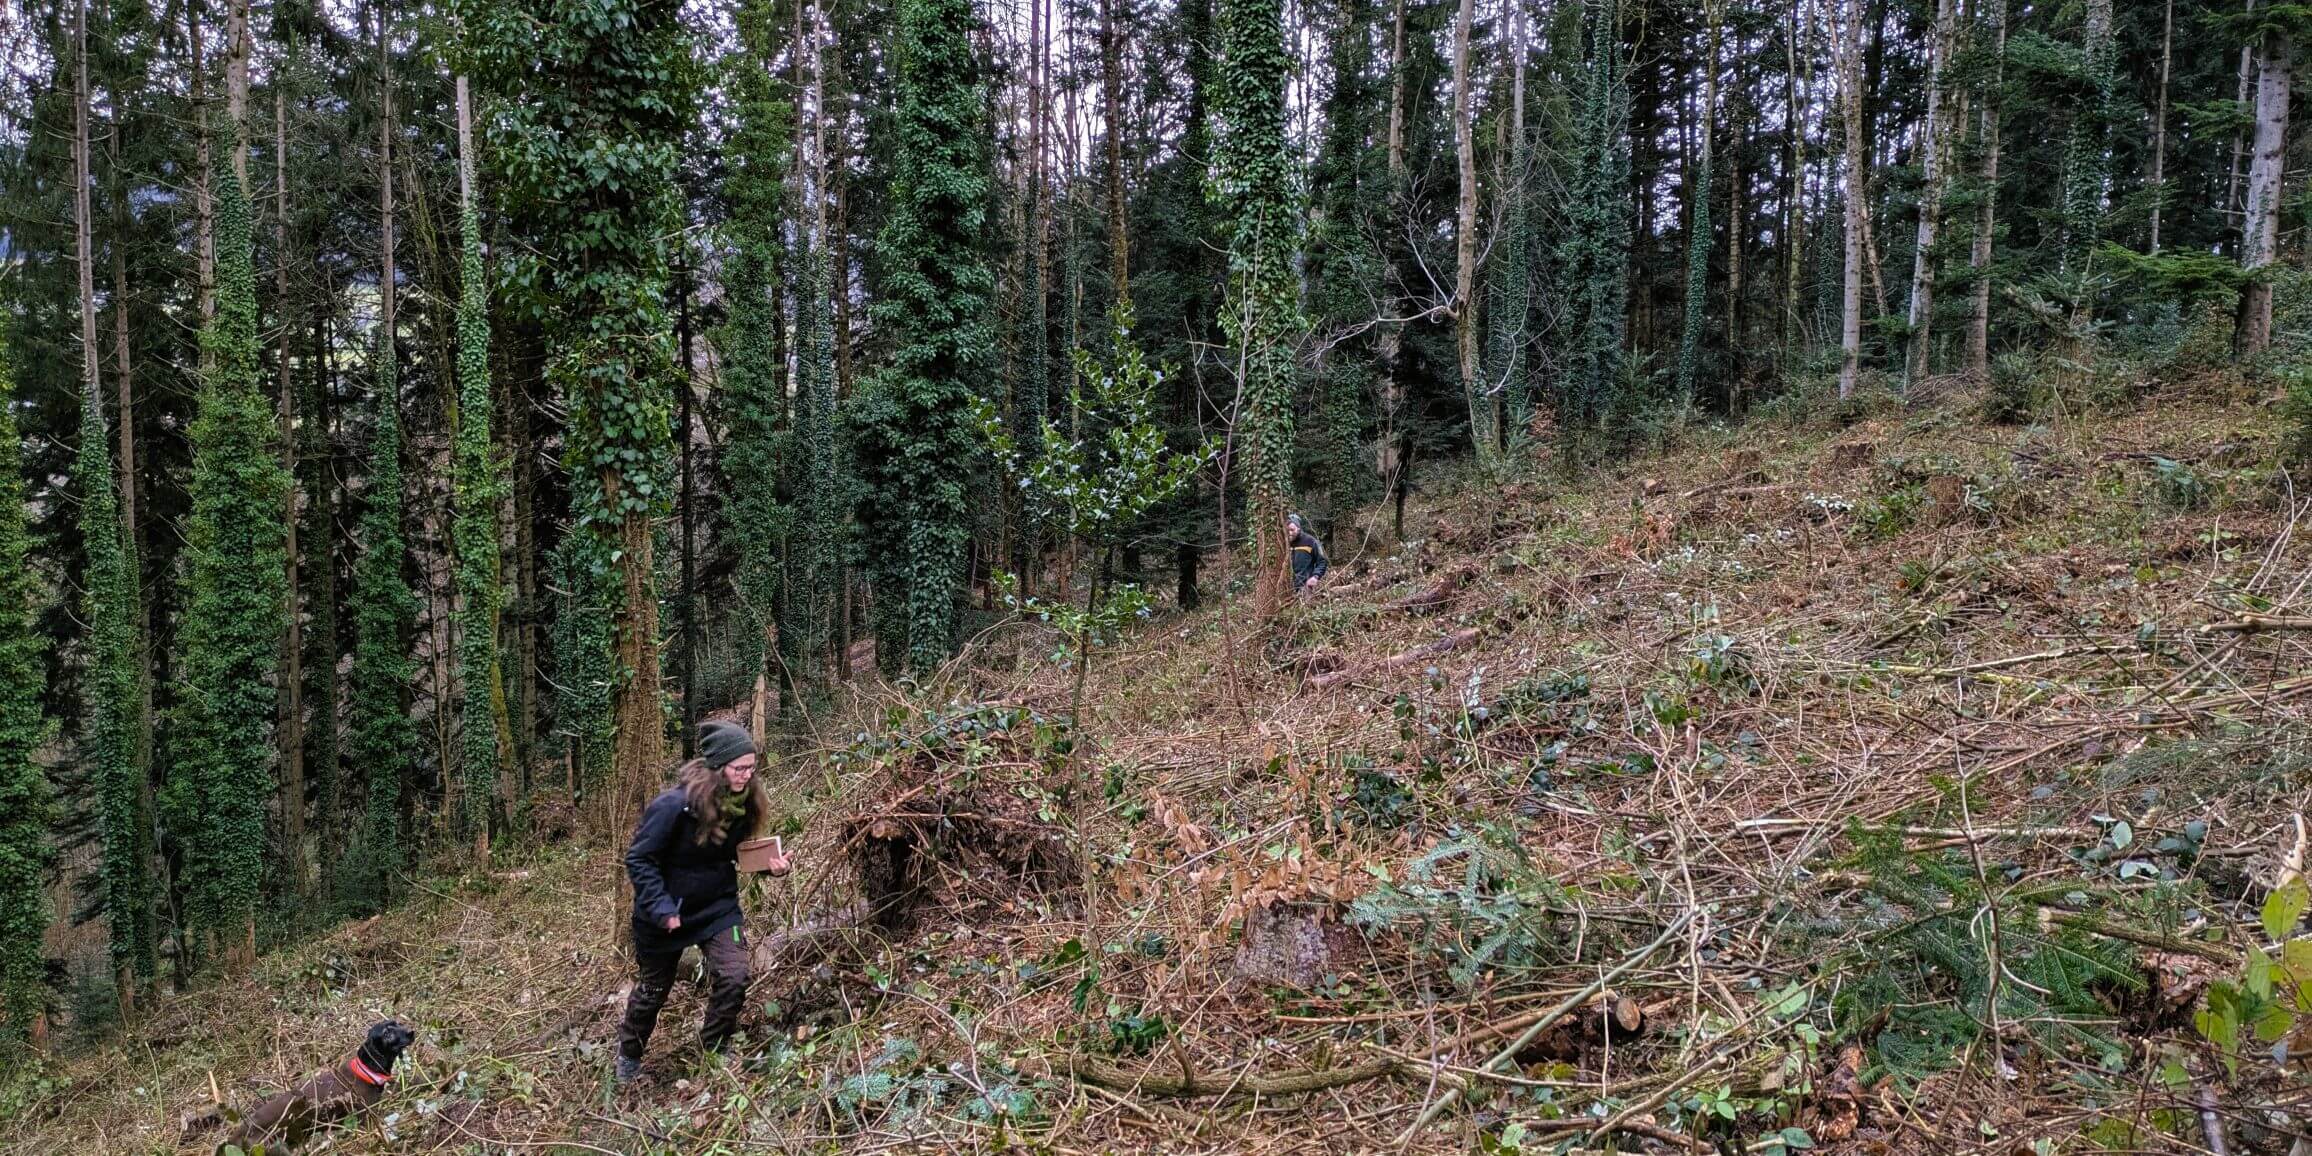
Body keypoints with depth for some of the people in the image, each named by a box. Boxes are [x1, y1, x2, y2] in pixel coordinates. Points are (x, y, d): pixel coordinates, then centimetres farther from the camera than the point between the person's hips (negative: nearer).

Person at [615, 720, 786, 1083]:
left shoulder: (744, 803, -11)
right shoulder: (674, 805, -30)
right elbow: (639, 858, -21)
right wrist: (661, 909, -27)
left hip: (717, 907, 4)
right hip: (665, 913, -3)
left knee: (734, 978, -12)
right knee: (653, 989, 16)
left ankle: (713, 1050, 13)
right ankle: (630, 1053, 44)